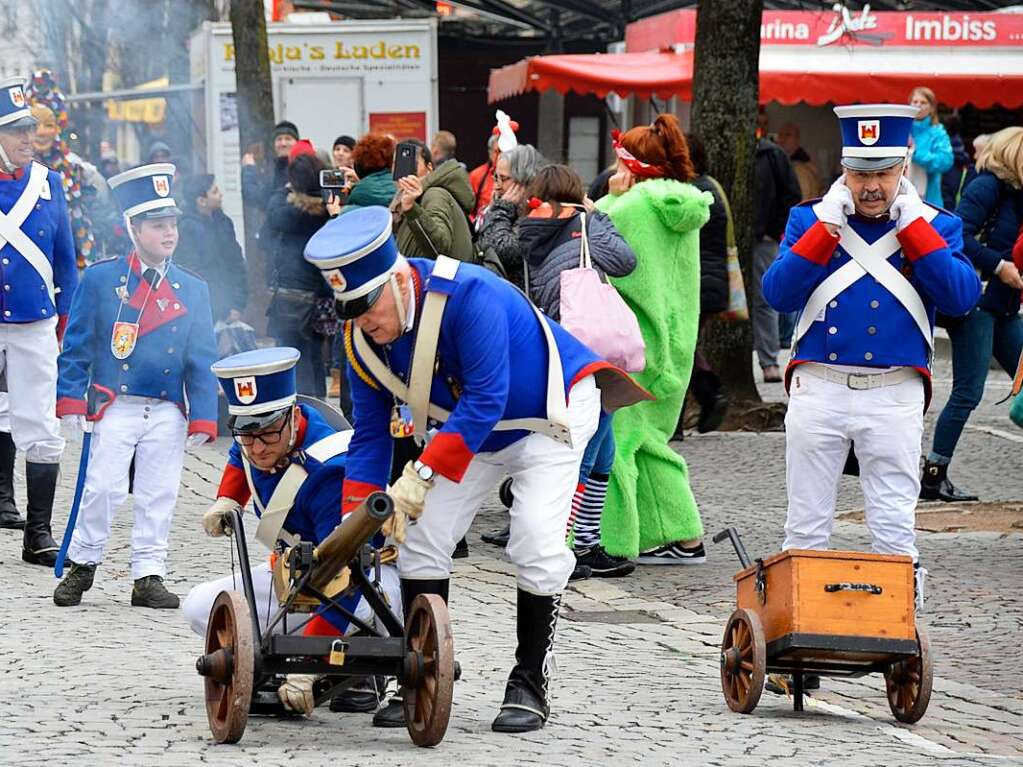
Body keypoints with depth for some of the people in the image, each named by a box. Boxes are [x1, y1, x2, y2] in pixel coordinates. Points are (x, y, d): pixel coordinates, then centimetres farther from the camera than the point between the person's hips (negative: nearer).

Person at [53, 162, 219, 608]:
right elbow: (77, 345, 2)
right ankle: (82, 566, 11)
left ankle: (148, 577, 10)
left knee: (159, 496, 3)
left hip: (169, 414, 3)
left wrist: (203, 419, -1)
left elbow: (203, 360, 7)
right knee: (103, 488, -5)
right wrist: (71, 400, -7)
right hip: (115, 407, -2)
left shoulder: (193, 290, 8)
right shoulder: (100, 280, 1)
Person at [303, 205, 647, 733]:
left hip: (551, 416, -7)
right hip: (465, 427, 7)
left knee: (536, 543, -19)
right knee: (423, 539, -3)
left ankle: (529, 685, -8)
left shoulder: (467, 295, -37)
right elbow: (369, 437, -7)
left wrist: (423, 474, -42)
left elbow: (486, 401, -37)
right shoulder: (361, 341, -14)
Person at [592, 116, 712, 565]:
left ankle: (609, 543, -6)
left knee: (611, 440, -4)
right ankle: (683, 537, 17)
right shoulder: (684, 205, 11)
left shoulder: (634, 205, -16)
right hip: (676, 340, 9)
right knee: (650, 441, 18)